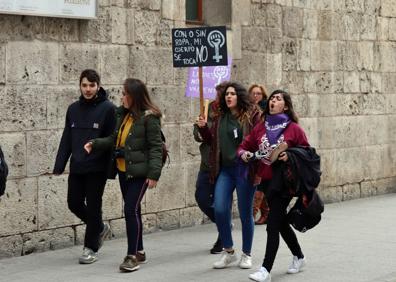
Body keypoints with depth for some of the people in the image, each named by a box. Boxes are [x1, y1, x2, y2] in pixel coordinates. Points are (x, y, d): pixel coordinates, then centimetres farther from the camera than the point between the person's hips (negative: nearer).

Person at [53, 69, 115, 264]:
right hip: (76, 168, 5)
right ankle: (101, 228, 33)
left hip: (97, 168, -5)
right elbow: (66, 140, 9)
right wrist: (59, 166, 4)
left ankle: (91, 248, 14)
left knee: (93, 207, 2)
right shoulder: (73, 109, 7)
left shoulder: (107, 108, -8)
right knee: (74, 204, 9)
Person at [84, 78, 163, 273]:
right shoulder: (122, 114, 10)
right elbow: (115, 139, 16)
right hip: (123, 170, 8)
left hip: (139, 171, -8)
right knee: (132, 210, 14)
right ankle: (139, 251, 25)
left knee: (130, 209, -12)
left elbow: (156, 147, -14)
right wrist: (95, 144, 2)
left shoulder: (149, 117, -12)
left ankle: (132, 255, -5)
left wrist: (154, 173, -19)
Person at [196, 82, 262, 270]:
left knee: (245, 213, 5)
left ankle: (246, 254, 21)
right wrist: (203, 128, 3)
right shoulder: (220, 117, 12)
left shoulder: (252, 114, -4)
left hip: (244, 169, -4)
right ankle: (228, 251, 13)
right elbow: (212, 141, 19)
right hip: (224, 170, 5)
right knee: (219, 210, -6)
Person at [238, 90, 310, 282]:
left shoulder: (293, 128, -6)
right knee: (281, 222, 19)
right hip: (267, 180, 6)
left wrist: (290, 156, -17)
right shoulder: (260, 128, 7)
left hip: (284, 181, -6)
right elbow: (244, 146, 13)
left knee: (273, 224, -12)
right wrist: (244, 153, -8)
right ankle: (299, 257, 39)